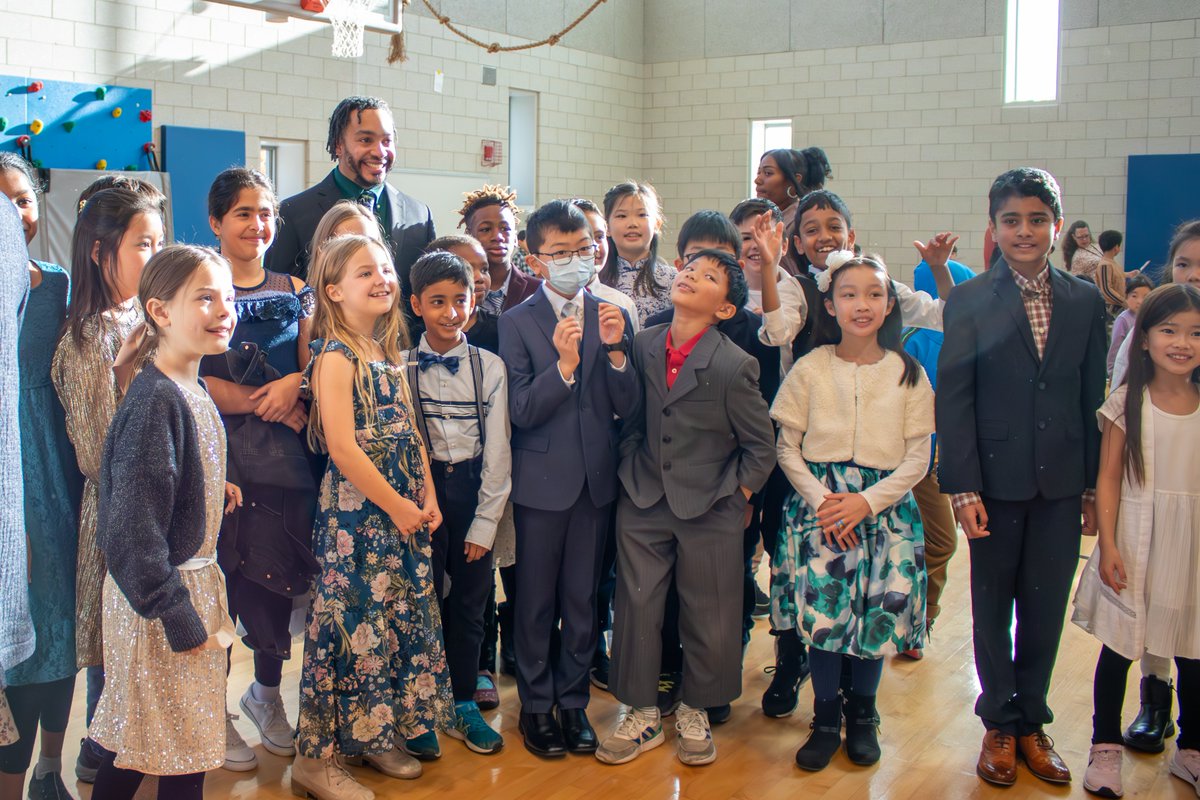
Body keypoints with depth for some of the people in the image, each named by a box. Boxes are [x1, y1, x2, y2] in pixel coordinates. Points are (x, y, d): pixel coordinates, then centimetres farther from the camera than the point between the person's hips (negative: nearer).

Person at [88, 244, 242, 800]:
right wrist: (180, 618, -21)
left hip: (192, 580, 8)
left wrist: (215, 492, 6)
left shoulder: (193, 390, 6)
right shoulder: (155, 400, -22)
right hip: (160, 595, -8)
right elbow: (134, 527, -24)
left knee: (136, 743, 19)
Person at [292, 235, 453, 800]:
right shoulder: (335, 357, -12)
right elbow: (342, 446, -19)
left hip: (406, 508, 8)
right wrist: (396, 506, -16)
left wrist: (428, 498, 5)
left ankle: (375, 736, 29)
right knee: (351, 622, -3)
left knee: (402, 618, 13)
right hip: (355, 507, -8)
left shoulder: (390, 353, 12)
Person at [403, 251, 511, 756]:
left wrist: (484, 523, -4)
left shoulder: (490, 367, -1)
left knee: (470, 598, 8)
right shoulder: (401, 367, -3)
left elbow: (497, 449, -1)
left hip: (473, 490, 1)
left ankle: (464, 705, 24)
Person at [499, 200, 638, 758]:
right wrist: (564, 363, -27)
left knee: (583, 599, 13)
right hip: (542, 480, -3)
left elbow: (627, 406, -2)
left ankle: (573, 701, 28)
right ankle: (536, 705, 25)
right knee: (536, 601, 9)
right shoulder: (518, 322, -7)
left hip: (595, 479, 3)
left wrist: (615, 350, -18)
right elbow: (521, 411, -14)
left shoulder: (611, 317, 2)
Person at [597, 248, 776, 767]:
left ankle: (694, 713, 30)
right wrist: (631, 475, 2)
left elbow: (759, 446, -3)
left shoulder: (734, 365, -13)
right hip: (644, 504, 3)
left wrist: (736, 498, -2)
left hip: (709, 511, -3)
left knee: (708, 616, 8)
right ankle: (642, 714, 24)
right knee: (636, 606, 7)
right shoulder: (642, 345, -1)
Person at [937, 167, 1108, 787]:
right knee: (993, 609, 10)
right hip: (997, 481, -2)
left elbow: (1092, 399, 6)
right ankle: (999, 726, 25)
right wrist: (962, 488, -11)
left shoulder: (1085, 302, 5)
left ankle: (1032, 723, 26)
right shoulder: (969, 302, -3)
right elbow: (953, 401, -6)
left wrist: (1095, 486, 5)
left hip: (1061, 486, 2)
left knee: (1045, 609, 10)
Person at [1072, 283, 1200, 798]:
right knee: (1119, 648, 6)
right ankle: (1105, 749, 22)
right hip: (1135, 544, -2)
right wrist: (1108, 547, -10)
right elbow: (1108, 478, -4)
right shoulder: (1128, 401, -4)